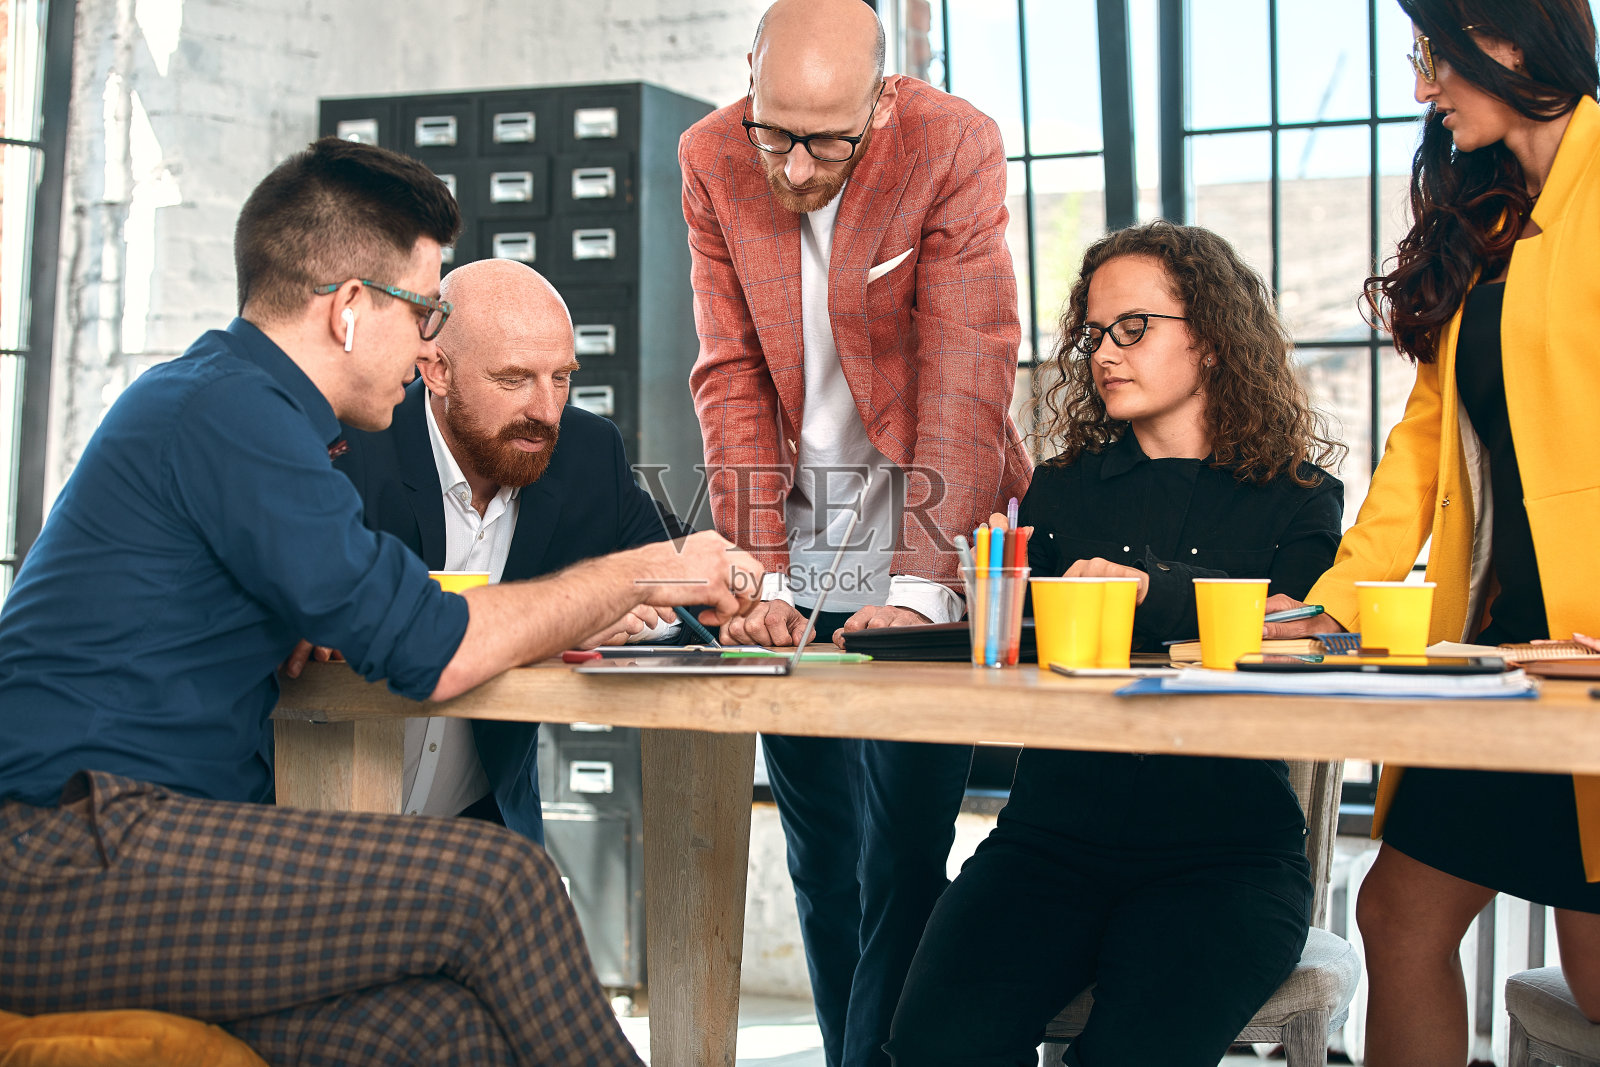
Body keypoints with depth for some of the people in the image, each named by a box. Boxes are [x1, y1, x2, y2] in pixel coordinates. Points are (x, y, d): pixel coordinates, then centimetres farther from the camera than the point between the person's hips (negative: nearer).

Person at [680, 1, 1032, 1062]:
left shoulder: (956, 145, -14)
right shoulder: (711, 160, -3)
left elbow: (965, 370, -18)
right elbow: (732, 374, -3)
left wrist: (919, 587, -26)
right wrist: (759, 571, -13)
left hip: (921, 541, -4)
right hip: (799, 532, 4)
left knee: (901, 854, -8)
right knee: (820, 860, 10)